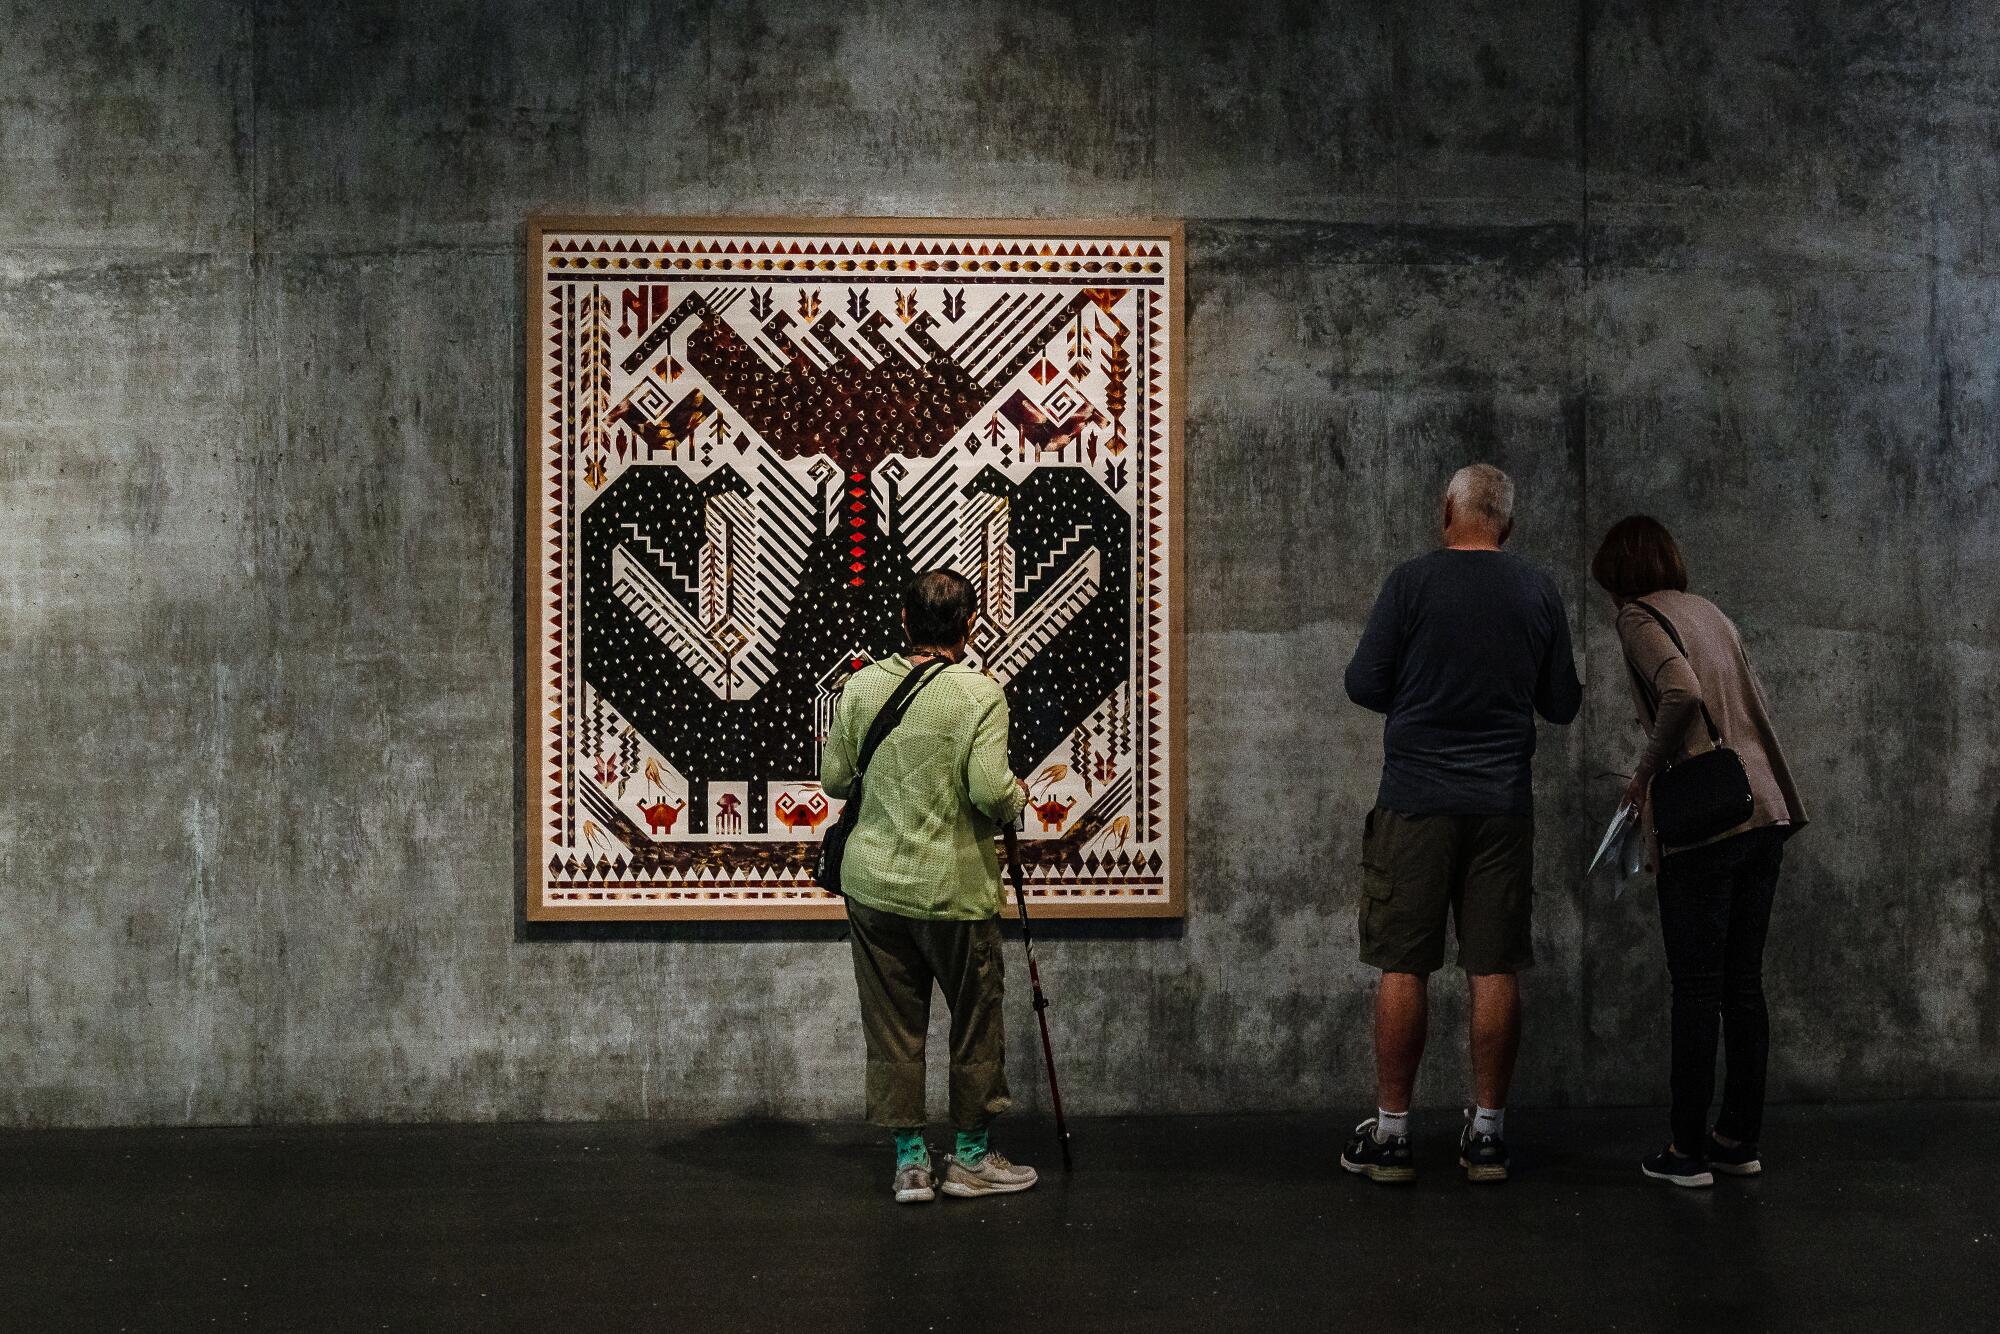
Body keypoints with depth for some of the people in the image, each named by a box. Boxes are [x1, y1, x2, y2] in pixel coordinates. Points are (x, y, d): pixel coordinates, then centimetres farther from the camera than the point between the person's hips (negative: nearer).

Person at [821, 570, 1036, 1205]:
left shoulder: (862, 685, -1)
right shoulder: (981, 695, -13)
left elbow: (833, 778, 4)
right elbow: (991, 790, -21)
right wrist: (1018, 796, 1)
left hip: (872, 883, 4)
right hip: (955, 888, -4)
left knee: (892, 1025, 11)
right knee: (975, 1022, 12)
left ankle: (909, 1161, 15)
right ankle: (970, 1157, 20)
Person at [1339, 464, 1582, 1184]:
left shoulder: (1412, 581, -6)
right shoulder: (1539, 592, 4)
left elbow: (1364, 684, -5)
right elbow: (1562, 703, 9)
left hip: (1416, 800, -2)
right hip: (1504, 803, 3)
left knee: (1404, 967, 3)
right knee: (1495, 970, 6)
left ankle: (1391, 1132, 6)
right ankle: (1487, 1135, 12)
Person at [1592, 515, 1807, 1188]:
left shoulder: (1639, 615, -5)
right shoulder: (1709, 611, 18)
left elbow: (1681, 693, -22)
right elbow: (1755, 706, 19)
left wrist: (1645, 773, -10)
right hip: (1766, 811, 7)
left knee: (1696, 988, -1)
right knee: (1744, 982, 13)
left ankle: (1688, 1151, 4)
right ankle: (1741, 1138, 19)